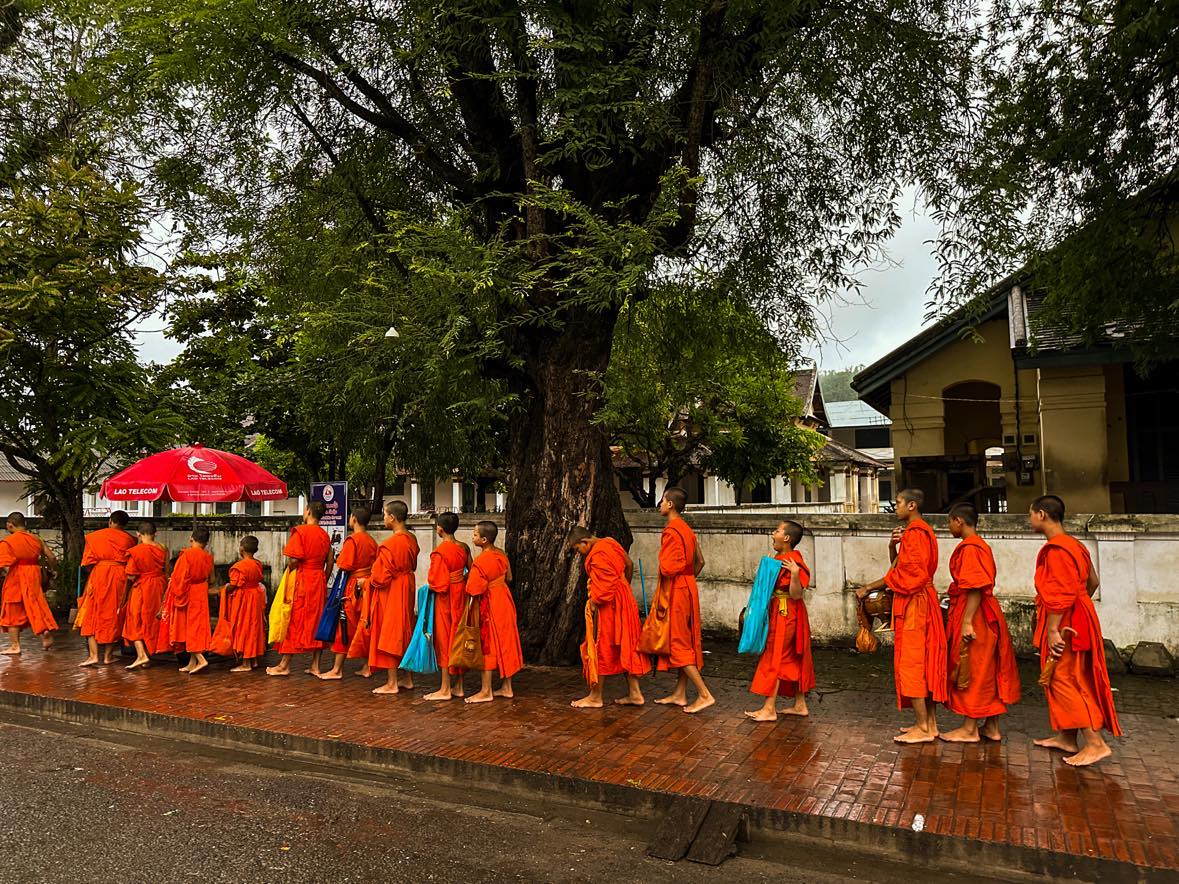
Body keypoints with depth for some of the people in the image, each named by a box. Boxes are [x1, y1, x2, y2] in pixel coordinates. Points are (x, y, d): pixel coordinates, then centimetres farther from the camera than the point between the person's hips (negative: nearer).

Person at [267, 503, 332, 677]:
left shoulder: (300, 531, -10)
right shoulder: (325, 535, 8)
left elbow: (293, 561, -17)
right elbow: (329, 562, 8)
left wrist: (288, 559, 3)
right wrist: (323, 581, 15)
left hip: (302, 580, -6)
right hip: (319, 581, 6)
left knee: (295, 621, 1)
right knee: (316, 620, 8)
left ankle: (284, 665, 9)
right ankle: (315, 666, 10)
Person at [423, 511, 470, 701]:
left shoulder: (439, 552, -19)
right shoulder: (464, 548, 1)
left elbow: (437, 583, -18)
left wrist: (430, 585, 1)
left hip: (445, 599, -6)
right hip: (461, 596, 7)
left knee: (444, 641, 3)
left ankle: (445, 689, 10)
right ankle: (458, 686, 21)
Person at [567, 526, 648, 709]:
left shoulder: (597, 555, -21)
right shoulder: (610, 542, 8)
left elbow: (606, 586, -24)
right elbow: (629, 565, 18)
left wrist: (594, 604, -15)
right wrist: (625, 587, 27)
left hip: (608, 606, -10)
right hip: (623, 602, 10)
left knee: (600, 648, 1)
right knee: (625, 648, 13)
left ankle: (595, 697, 10)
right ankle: (634, 693, 18)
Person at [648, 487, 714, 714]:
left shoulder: (671, 531, -17)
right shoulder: (687, 530, 12)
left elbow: (668, 568, -22)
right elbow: (699, 562, 17)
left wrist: (662, 599, -15)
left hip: (675, 590, -10)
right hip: (688, 588, 10)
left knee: (678, 644, -4)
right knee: (685, 642, 12)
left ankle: (704, 694, -5)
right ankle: (680, 694, 20)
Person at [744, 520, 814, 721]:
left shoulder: (793, 562, -19)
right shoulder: (779, 559, 9)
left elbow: (796, 595, -25)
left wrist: (795, 574, -37)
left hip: (786, 615, -10)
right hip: (778, 613, 10)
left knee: (775, 658, -4)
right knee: (792, 659, 14)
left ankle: (769, 709, 2)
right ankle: (800, 704, 23)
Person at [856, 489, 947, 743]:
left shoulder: (914, 533, -15)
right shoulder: (920, 531, 18)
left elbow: (903, 574, -20)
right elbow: (899, 566, 17)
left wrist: (868, 588, -15)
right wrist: (893, 546, 0)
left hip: (913, 603, -10)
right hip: (921, 601, 10)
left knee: (911, 663, -7)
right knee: (925, 661, 12)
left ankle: (923, 728, -3)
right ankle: (930, 722, 18)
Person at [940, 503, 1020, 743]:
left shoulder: (969, 548, -17)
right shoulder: (980, 545, 14)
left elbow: (975, 588, -23)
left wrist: (967, 622, -24)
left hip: (973, 615, -10)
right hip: (987, 613, 10)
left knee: (971, 671, -2)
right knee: (988, 671, 13)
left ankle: (969, 729, 7)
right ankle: (992, 727, 20)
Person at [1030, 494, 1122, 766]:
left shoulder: (1056, 549, -19)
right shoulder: (1073, 544, 13)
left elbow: (1061, 594, -24)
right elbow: (1092, 582, 21)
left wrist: (1052, 630, -23)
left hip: (1064, 622, -10)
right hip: (1078, 619, 10)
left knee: (1064, 681, -6)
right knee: (1064, 680, 14)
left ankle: (1096, 743, -5)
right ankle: (1067, 737, 21)